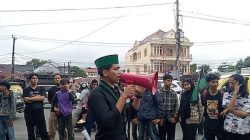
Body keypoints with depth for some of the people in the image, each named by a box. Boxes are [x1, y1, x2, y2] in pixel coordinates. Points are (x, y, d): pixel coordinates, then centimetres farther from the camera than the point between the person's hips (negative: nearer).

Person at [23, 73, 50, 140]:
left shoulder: (41, 89, 7)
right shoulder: (26, 89, 5)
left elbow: (42, 97, -11)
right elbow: (26, 100, -9)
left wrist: (31, 98, -11)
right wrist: (37, 97, -8)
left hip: (39, 112, 0)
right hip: (29, 113, 0)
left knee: (43, 131, 2)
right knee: (30, 131, 9)